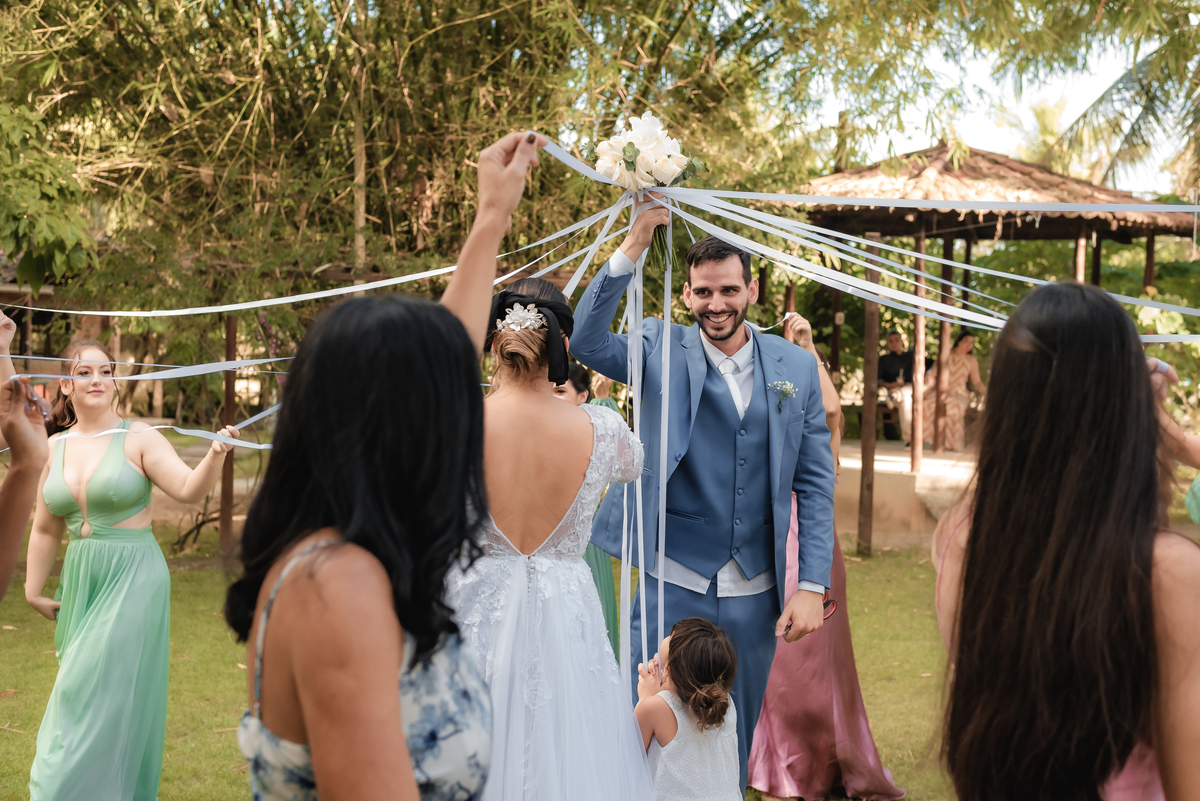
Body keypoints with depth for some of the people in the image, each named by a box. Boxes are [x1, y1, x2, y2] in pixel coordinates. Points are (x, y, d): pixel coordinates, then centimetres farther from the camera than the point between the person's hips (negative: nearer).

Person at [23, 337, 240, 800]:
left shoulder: (138, 439, -7)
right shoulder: (54, 447, 7)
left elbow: (188, 489, -19)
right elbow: (45, 530, 15)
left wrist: (215, 455, -37)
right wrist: (33, 591, 18)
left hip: (133, 579, -5)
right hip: (82, 580, 5)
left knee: (106, 695, -6)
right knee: (78, 691, 11)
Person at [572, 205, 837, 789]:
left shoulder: (797, 368, 2)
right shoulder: (661, 349, -2)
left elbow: (815, 483, 4)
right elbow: (587, 342, -20)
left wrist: (812, 586, -3)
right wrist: (634, 244, -26)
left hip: (755, 596, 2)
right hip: (672, 587, -2)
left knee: (734, 742, 16)